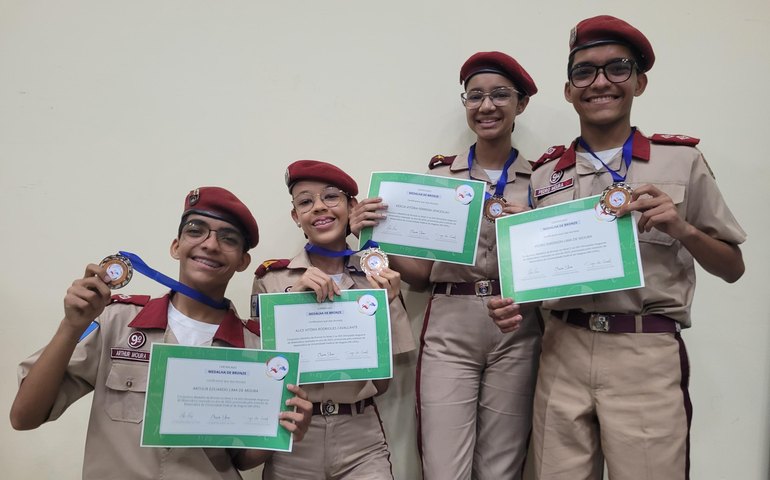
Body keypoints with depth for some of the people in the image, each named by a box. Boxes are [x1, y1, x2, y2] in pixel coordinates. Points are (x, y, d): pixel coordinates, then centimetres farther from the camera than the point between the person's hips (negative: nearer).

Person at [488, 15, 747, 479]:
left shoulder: (681, 159, 1)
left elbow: (733, 268, 5)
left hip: (647, 356, -2)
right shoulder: (545, 174, 7)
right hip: (562, 353, 2)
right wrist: (512, 302, -5)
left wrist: (682, 229, -13)